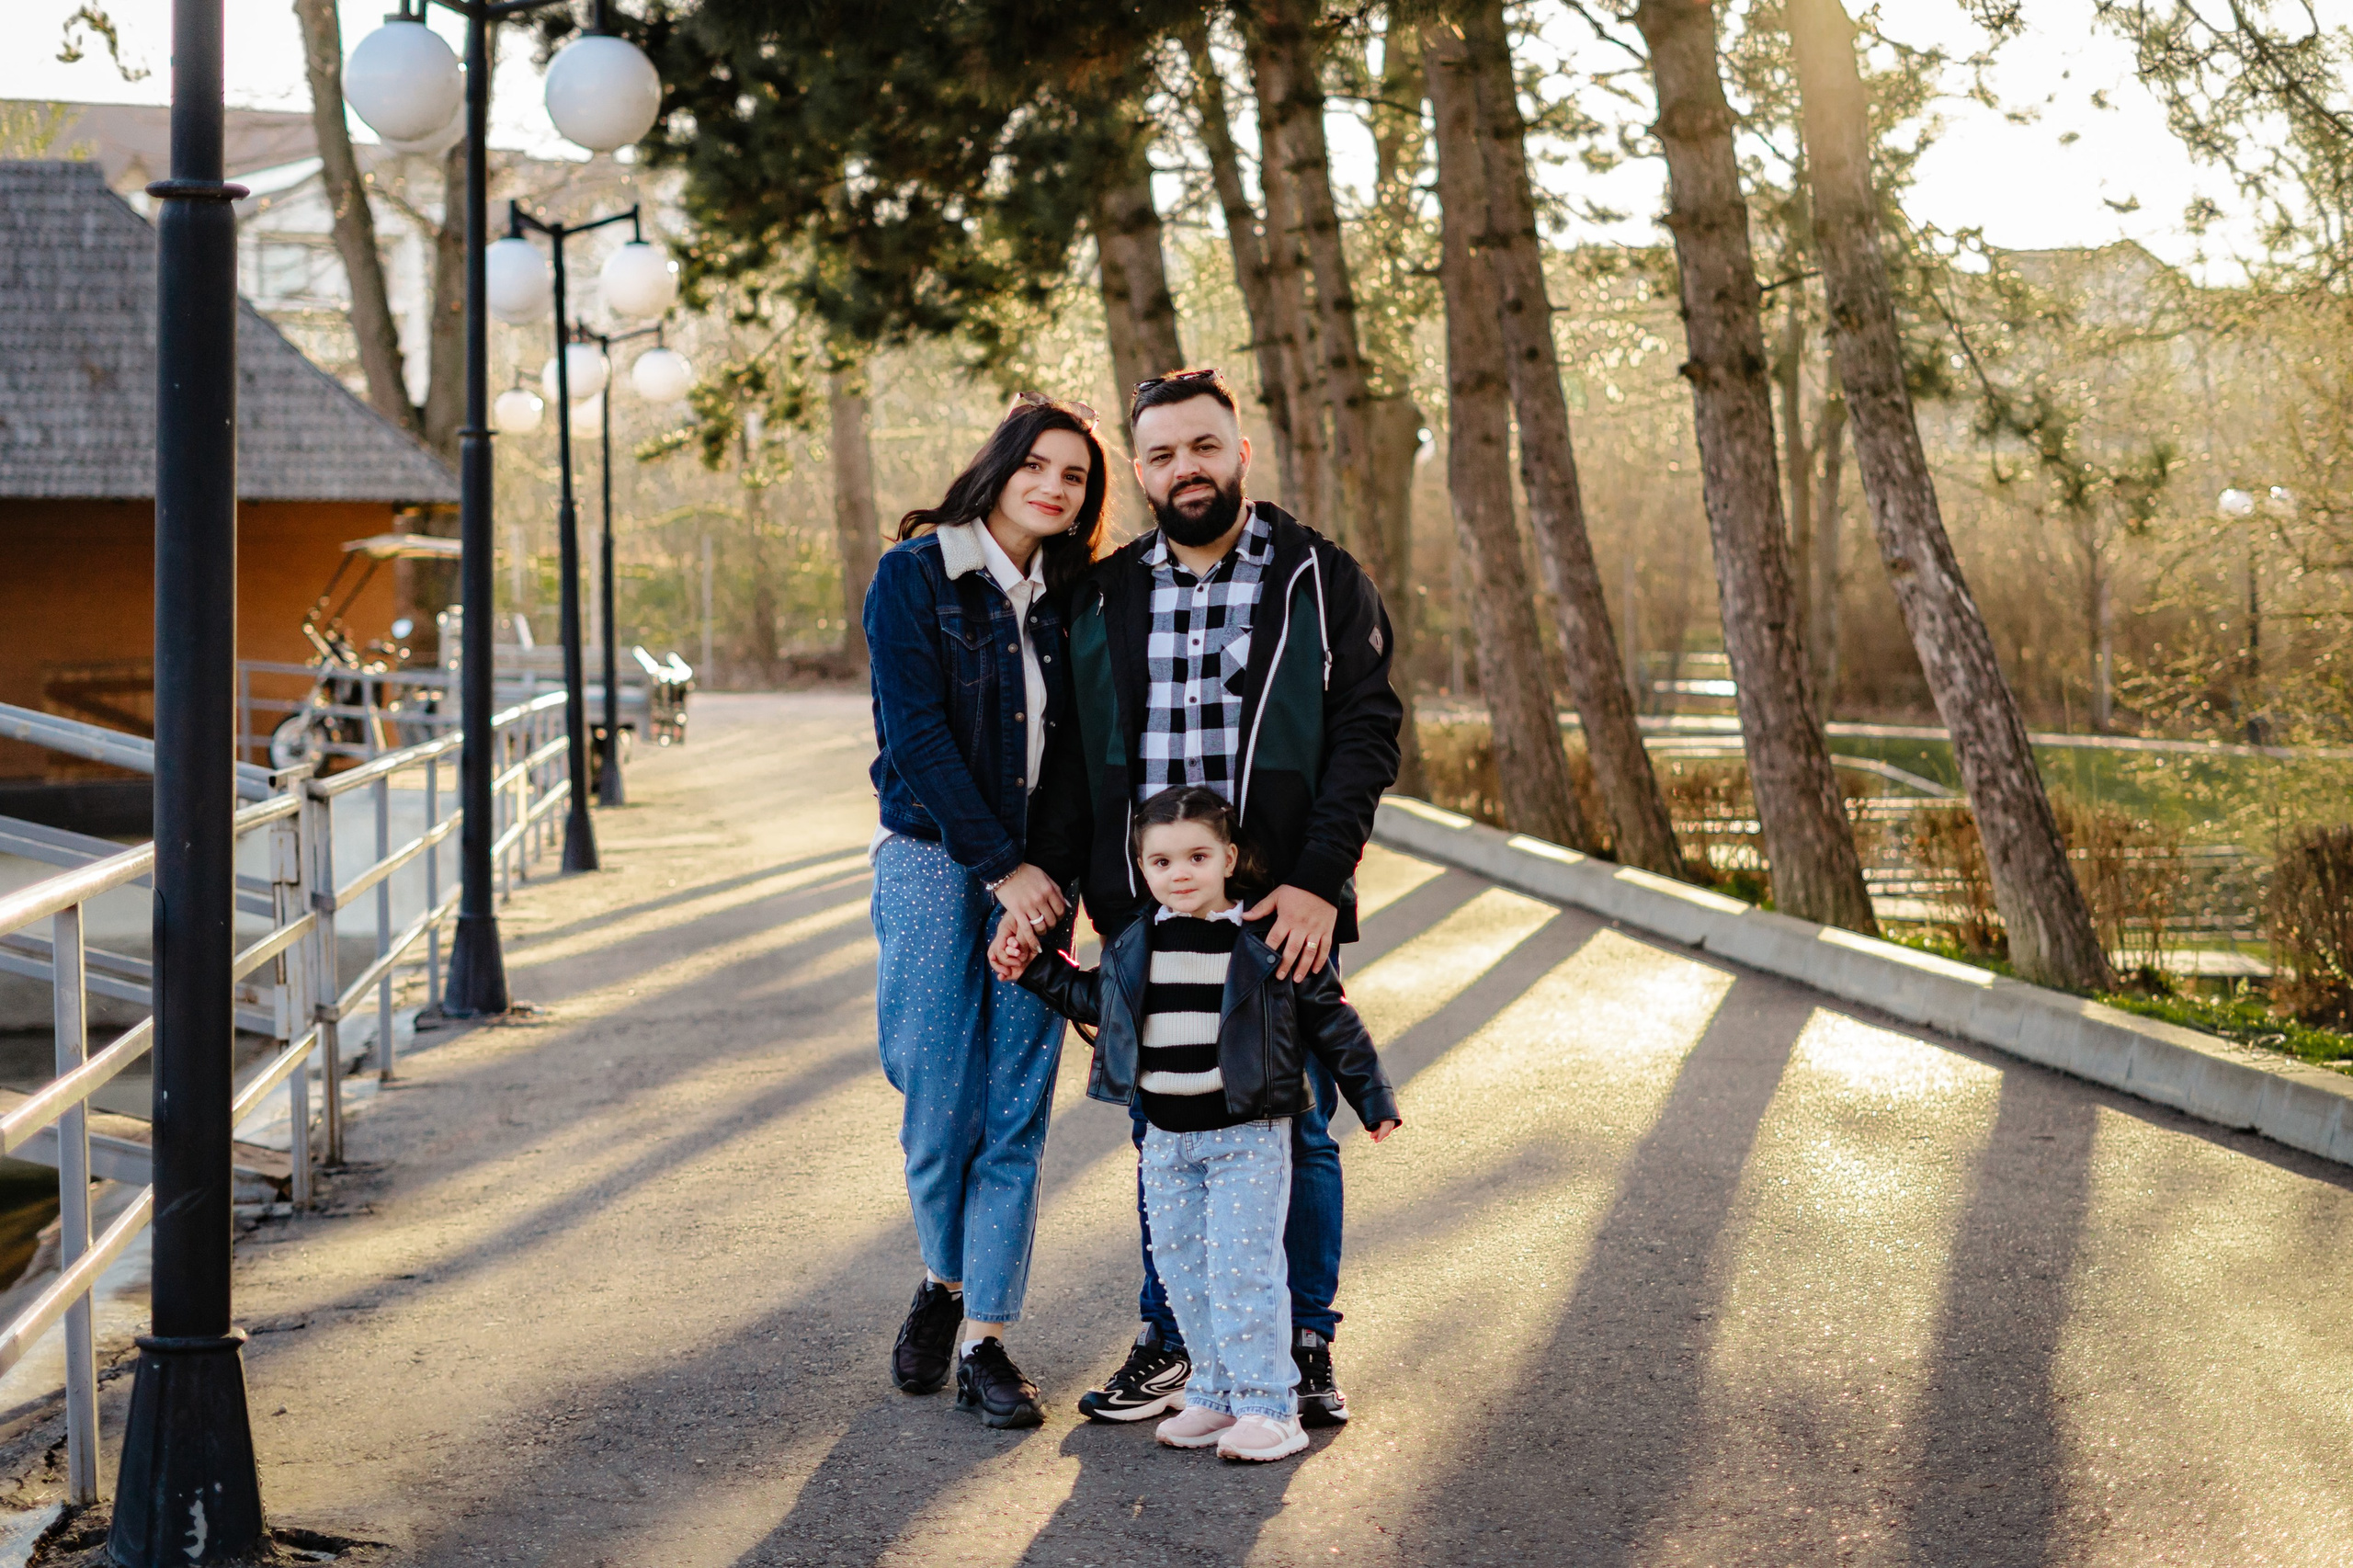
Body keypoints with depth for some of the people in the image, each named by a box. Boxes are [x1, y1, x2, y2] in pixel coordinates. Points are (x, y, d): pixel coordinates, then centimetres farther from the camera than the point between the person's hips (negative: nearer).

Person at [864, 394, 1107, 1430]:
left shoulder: (1068, 597, 10)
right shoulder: (915, 574, -4)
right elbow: (916, 736, -11)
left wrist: (1065, 870, -5)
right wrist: (1002, 865, -13)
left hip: (1035, 877, 4)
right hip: (933, 865, -4)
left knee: (1017, 1113, 1)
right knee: (939, 1106, -1)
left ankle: (986, 1339, 7)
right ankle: (944, 1280, 26)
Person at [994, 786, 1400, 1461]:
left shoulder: (1272, 941, -8)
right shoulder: (1132, 943, 4)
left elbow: (1329, 1019, 0)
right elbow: (1092, 998, 23)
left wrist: (1372, 1096, 2)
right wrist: (1033, 967, 16)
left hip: (1248, 1135, -5)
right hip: (1167, 1138, 5)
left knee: (1242, 1268, -8)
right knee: (1182, 1270, 9)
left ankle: (1268, 1404, 0)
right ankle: (1215, 1394, 21)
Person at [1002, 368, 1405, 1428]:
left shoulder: (1320, 581, 1)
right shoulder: (1103, 597, 11)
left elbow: (1366, 731, -6)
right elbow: (1073, 752, 12)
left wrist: (1317, 881, -17)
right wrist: (1045, 877, -2)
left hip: (1282, 913, -3)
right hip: (1144, 915, 3)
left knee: (1297, 1131, 5)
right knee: (1162, 1137, 11)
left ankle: (1305, 1343, 19)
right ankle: (1169, 1339, 23)